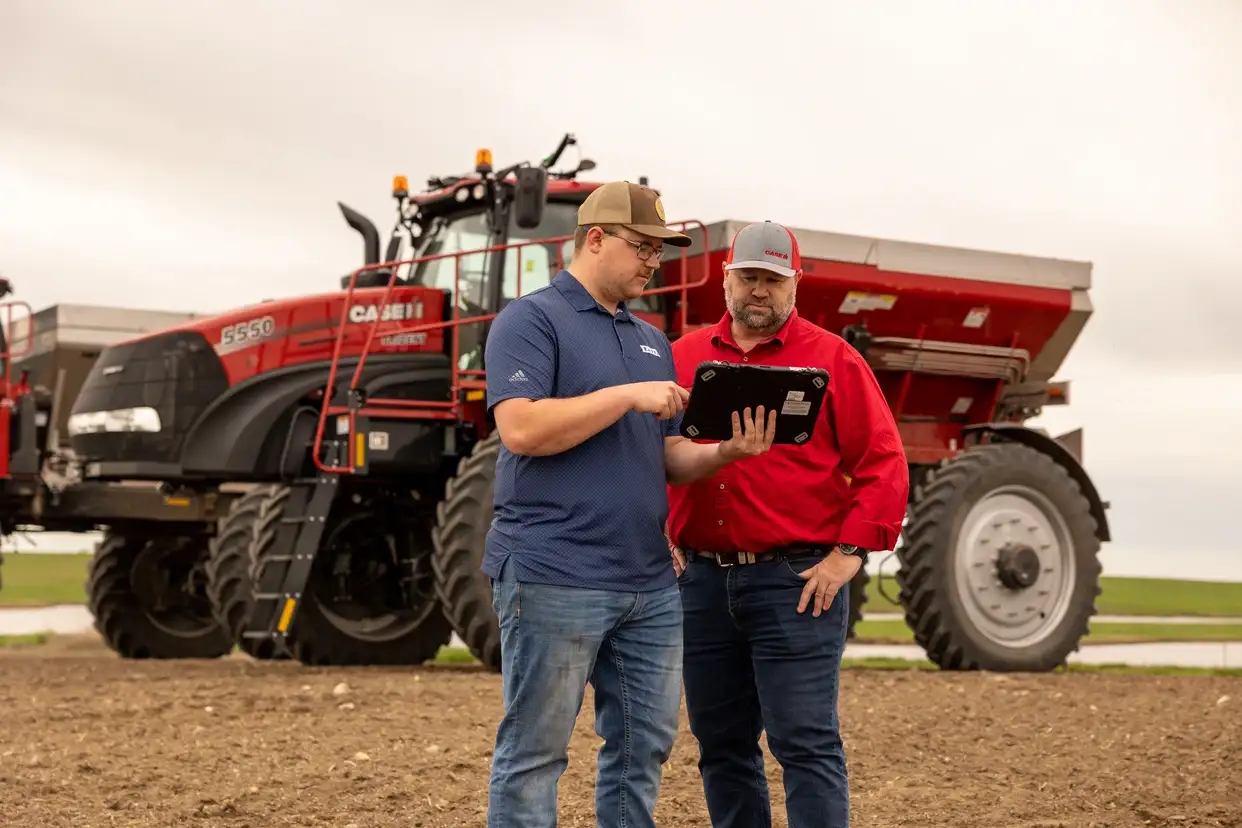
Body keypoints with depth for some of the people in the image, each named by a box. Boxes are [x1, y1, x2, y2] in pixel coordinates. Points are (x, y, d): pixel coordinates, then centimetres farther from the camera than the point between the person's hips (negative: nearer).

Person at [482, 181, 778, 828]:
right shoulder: (530, 320, -4)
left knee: (644, 746, 11)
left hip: (649, 583, 8)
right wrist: (628, 396, -17)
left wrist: (726, 452, -1)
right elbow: (521, 429, -19)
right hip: (554, 578, -8)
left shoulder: (652, 341, 19)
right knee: (535, 752, -2)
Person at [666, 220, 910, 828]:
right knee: (721, 744, 11)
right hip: (701, 578, 4)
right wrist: (659, 537, 2)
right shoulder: (684, 357, 12)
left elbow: (883, 463, -3)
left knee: (804, 743, -6)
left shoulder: (831, 358, 0)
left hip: (798, 581, -4)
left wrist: (849, 554, -10)